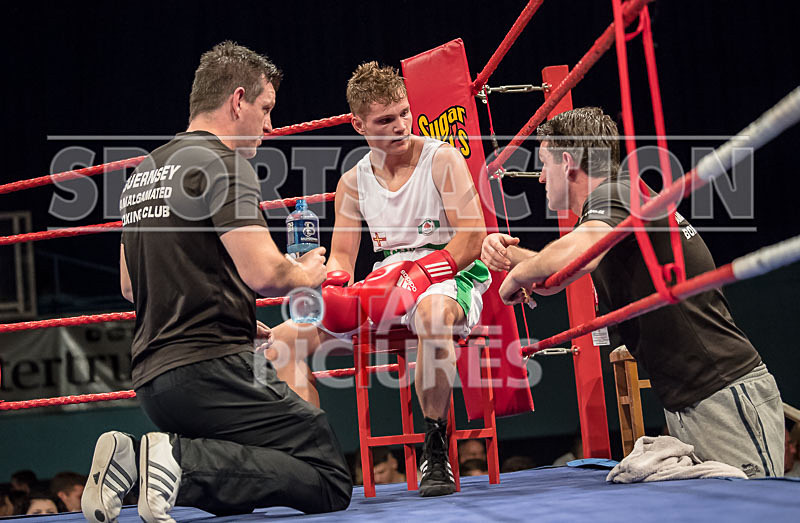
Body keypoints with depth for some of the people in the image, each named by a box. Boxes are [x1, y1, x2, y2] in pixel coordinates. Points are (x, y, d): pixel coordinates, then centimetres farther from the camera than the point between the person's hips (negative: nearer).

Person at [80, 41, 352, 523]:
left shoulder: (145, 171, 20)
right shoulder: (223, 162, -8)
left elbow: (131, 287, 28)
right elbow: (261, 273, -19)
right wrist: (307, 275, 4)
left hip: (153, 376, 9)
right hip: (215, 368, -9)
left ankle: (130, 459, -1)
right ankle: (186, 464, -20)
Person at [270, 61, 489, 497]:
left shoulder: (442, 159, -5)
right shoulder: (354, 183, 10)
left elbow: (472, 239, -13)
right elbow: (341, 257, 10)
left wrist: (416, 274, -26)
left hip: (451, 278, -5)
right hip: (388, 284, 6)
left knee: (431, 314, -44)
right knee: (285, 339, -9)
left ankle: (435, 449, -33)